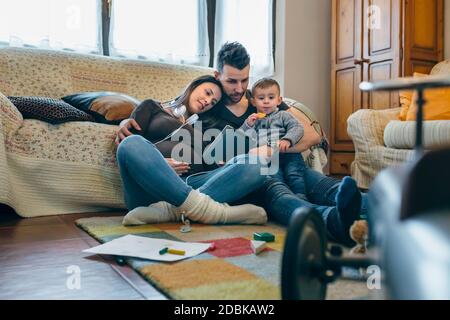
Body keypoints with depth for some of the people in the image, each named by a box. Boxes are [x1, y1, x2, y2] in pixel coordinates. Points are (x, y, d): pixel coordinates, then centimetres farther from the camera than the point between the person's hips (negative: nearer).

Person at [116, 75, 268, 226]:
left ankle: (170, 210, -38)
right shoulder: (153, 107, 24)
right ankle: (207, 209, -40)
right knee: (133, 143, -33)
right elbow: (128, 145, 10)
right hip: (150, 185, -2)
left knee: (253, 164, -18)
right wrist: (158, 164, -8)